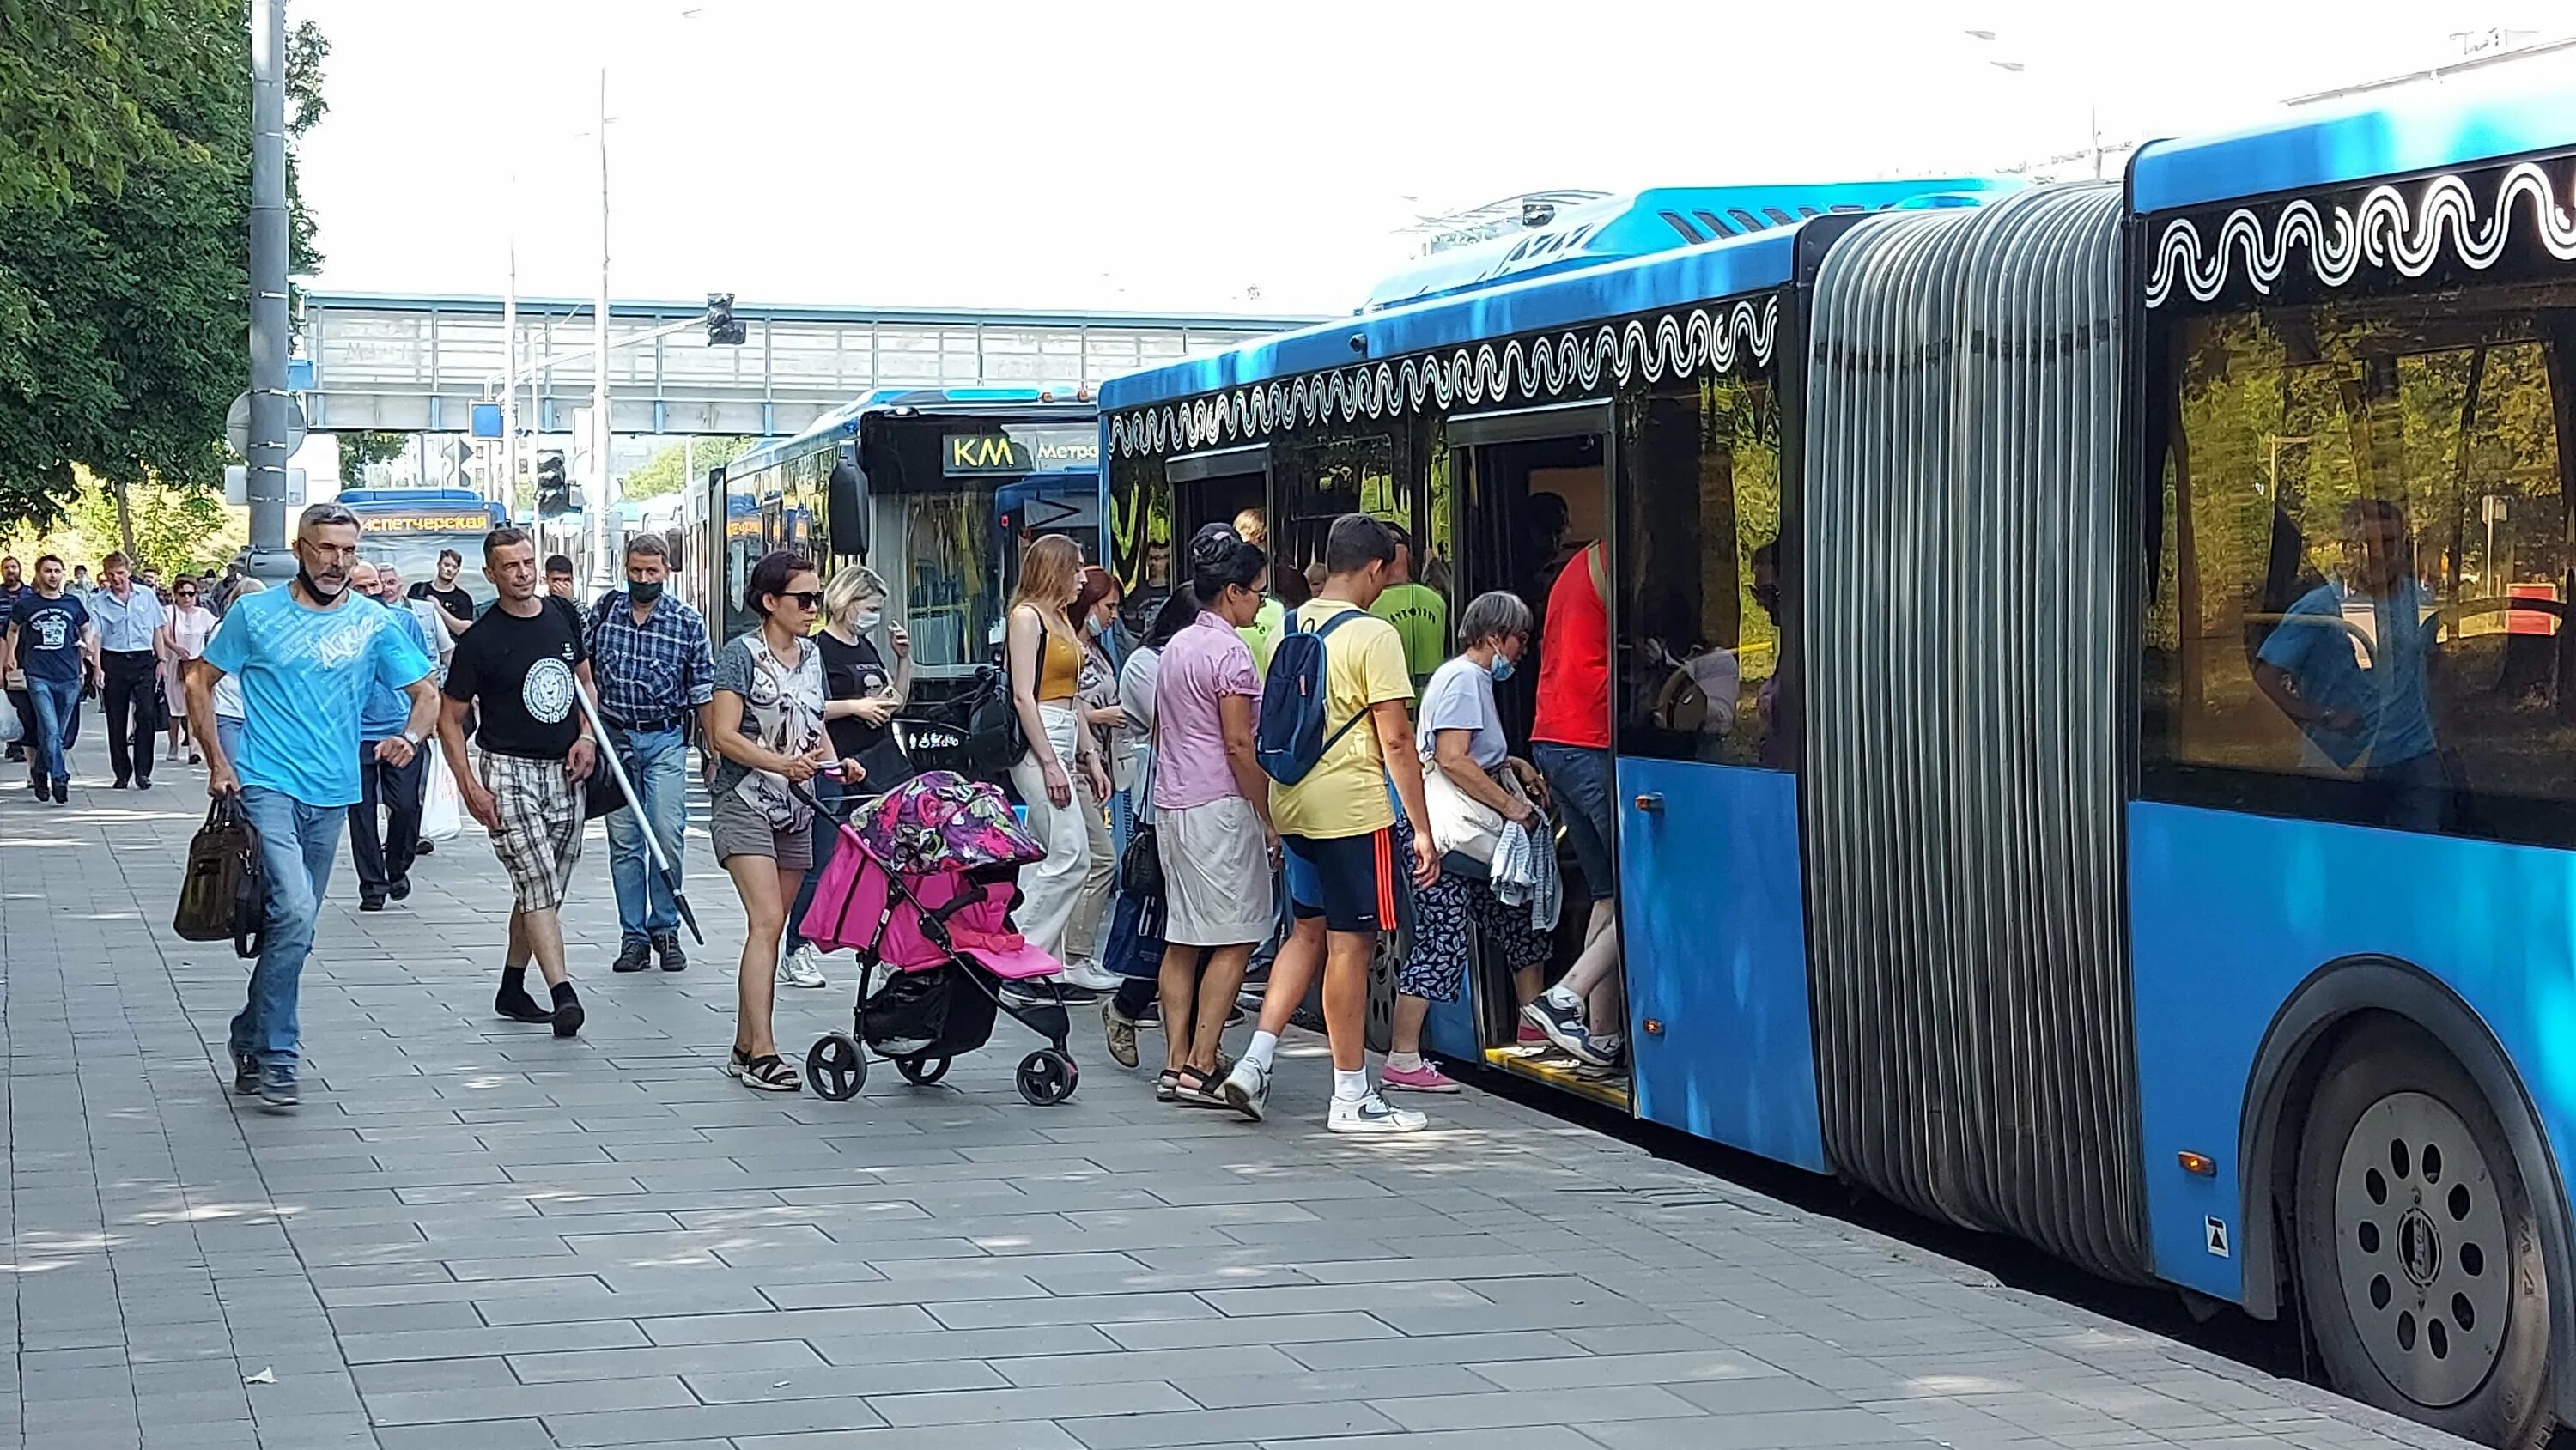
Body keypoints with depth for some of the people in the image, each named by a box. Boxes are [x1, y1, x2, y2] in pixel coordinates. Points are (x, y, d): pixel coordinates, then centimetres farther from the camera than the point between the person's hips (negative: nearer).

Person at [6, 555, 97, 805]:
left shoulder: (73, 603, 7)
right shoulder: (27, 604, 4)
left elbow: (86, 631, 23)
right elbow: (13, 630, 21)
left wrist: (89, 654, 12)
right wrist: (11, 657, 13)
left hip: (69, 676, 3)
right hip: (39, 677, -2)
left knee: (62, 735, 8)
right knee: (50, 730, -16)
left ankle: (39, 772, 28)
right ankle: (59, 780, -15)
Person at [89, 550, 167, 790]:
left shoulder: (146, 596, 7)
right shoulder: (98, 602, 2)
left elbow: (157, 630, 13)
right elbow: (95, 635, -5)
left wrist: (160, 660, 8)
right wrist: (97, 666, -16)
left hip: (143, 661, 0)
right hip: (114, 662, 0)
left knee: (147, 715, -10)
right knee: (116, 720, 4)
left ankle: (142, 771, -5)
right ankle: (122, 773, 12)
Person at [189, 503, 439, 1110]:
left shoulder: (374, 623, 4)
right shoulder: (255, 613, -2)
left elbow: (426, 693, 5)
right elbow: (200, 681, 6)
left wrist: (410, 738, -17)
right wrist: (217, 761, -3)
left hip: (332, 793, 4)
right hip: (267, 785, -4)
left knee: (294, 926, 13)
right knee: (294, 912, -20)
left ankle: (251, 1039, 30)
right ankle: (275, 1059, -12)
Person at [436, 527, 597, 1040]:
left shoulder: (563, 616, 7)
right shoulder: (480, 640, -9)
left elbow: (584, 681, 21)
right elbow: (449, 718, -4)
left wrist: (586, 735, 4)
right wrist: (469, 787, -12)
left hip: (564, 773, 6)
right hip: (509, 772, -6)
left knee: (544, 890, 11)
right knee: (538, 884, -16)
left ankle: (512, 988, 24)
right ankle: (563, 993, -25)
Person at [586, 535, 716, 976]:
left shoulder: (688, 621, 0)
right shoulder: (604, 610, 5)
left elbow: (702, 689, 3)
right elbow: (582, 669, 12)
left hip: (666, 740, -2)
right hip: (613, 736, 2)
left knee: (668, 834, -8)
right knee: (623, 839, 3)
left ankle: (666, 929, 5)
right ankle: (633, 936, 8)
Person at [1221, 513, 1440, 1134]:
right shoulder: (1373, 634, -12)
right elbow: (1396, 741, -14)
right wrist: (1421, 829, -10)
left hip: (1293, 805, 7)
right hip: (1353, 809, -7)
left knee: (1308, 932, 19)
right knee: (1350, 944, -1)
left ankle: (1255, 1060, 10)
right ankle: (1351, 1097, 5)